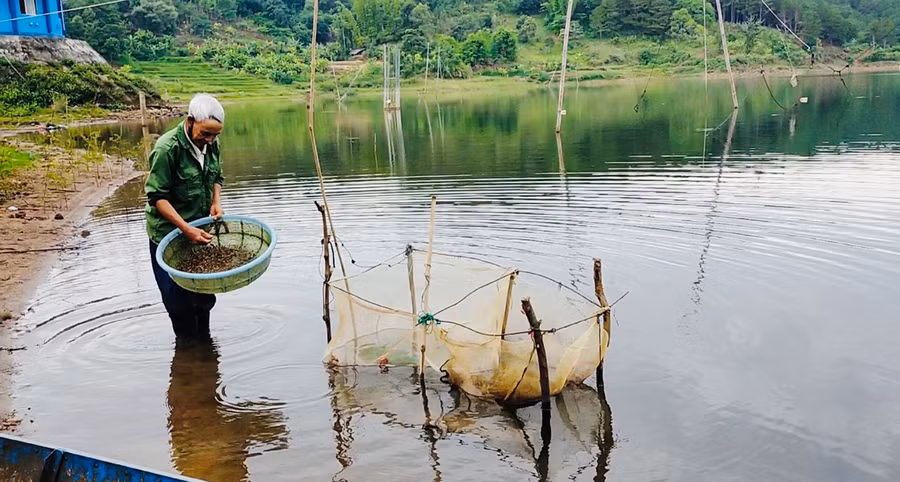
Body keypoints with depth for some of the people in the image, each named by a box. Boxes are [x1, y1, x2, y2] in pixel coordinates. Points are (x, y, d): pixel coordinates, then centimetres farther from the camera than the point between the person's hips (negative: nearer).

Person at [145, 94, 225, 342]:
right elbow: (157, 197, -20)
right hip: (169, 235, -6)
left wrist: (216, 202, -4)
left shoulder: (212, 143, -1)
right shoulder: (167, 148, -22)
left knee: (205, 295, 15)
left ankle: (204, 340, 33)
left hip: (200, 230, 6)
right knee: (179, 300, 1)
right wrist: (187, 229, -27)